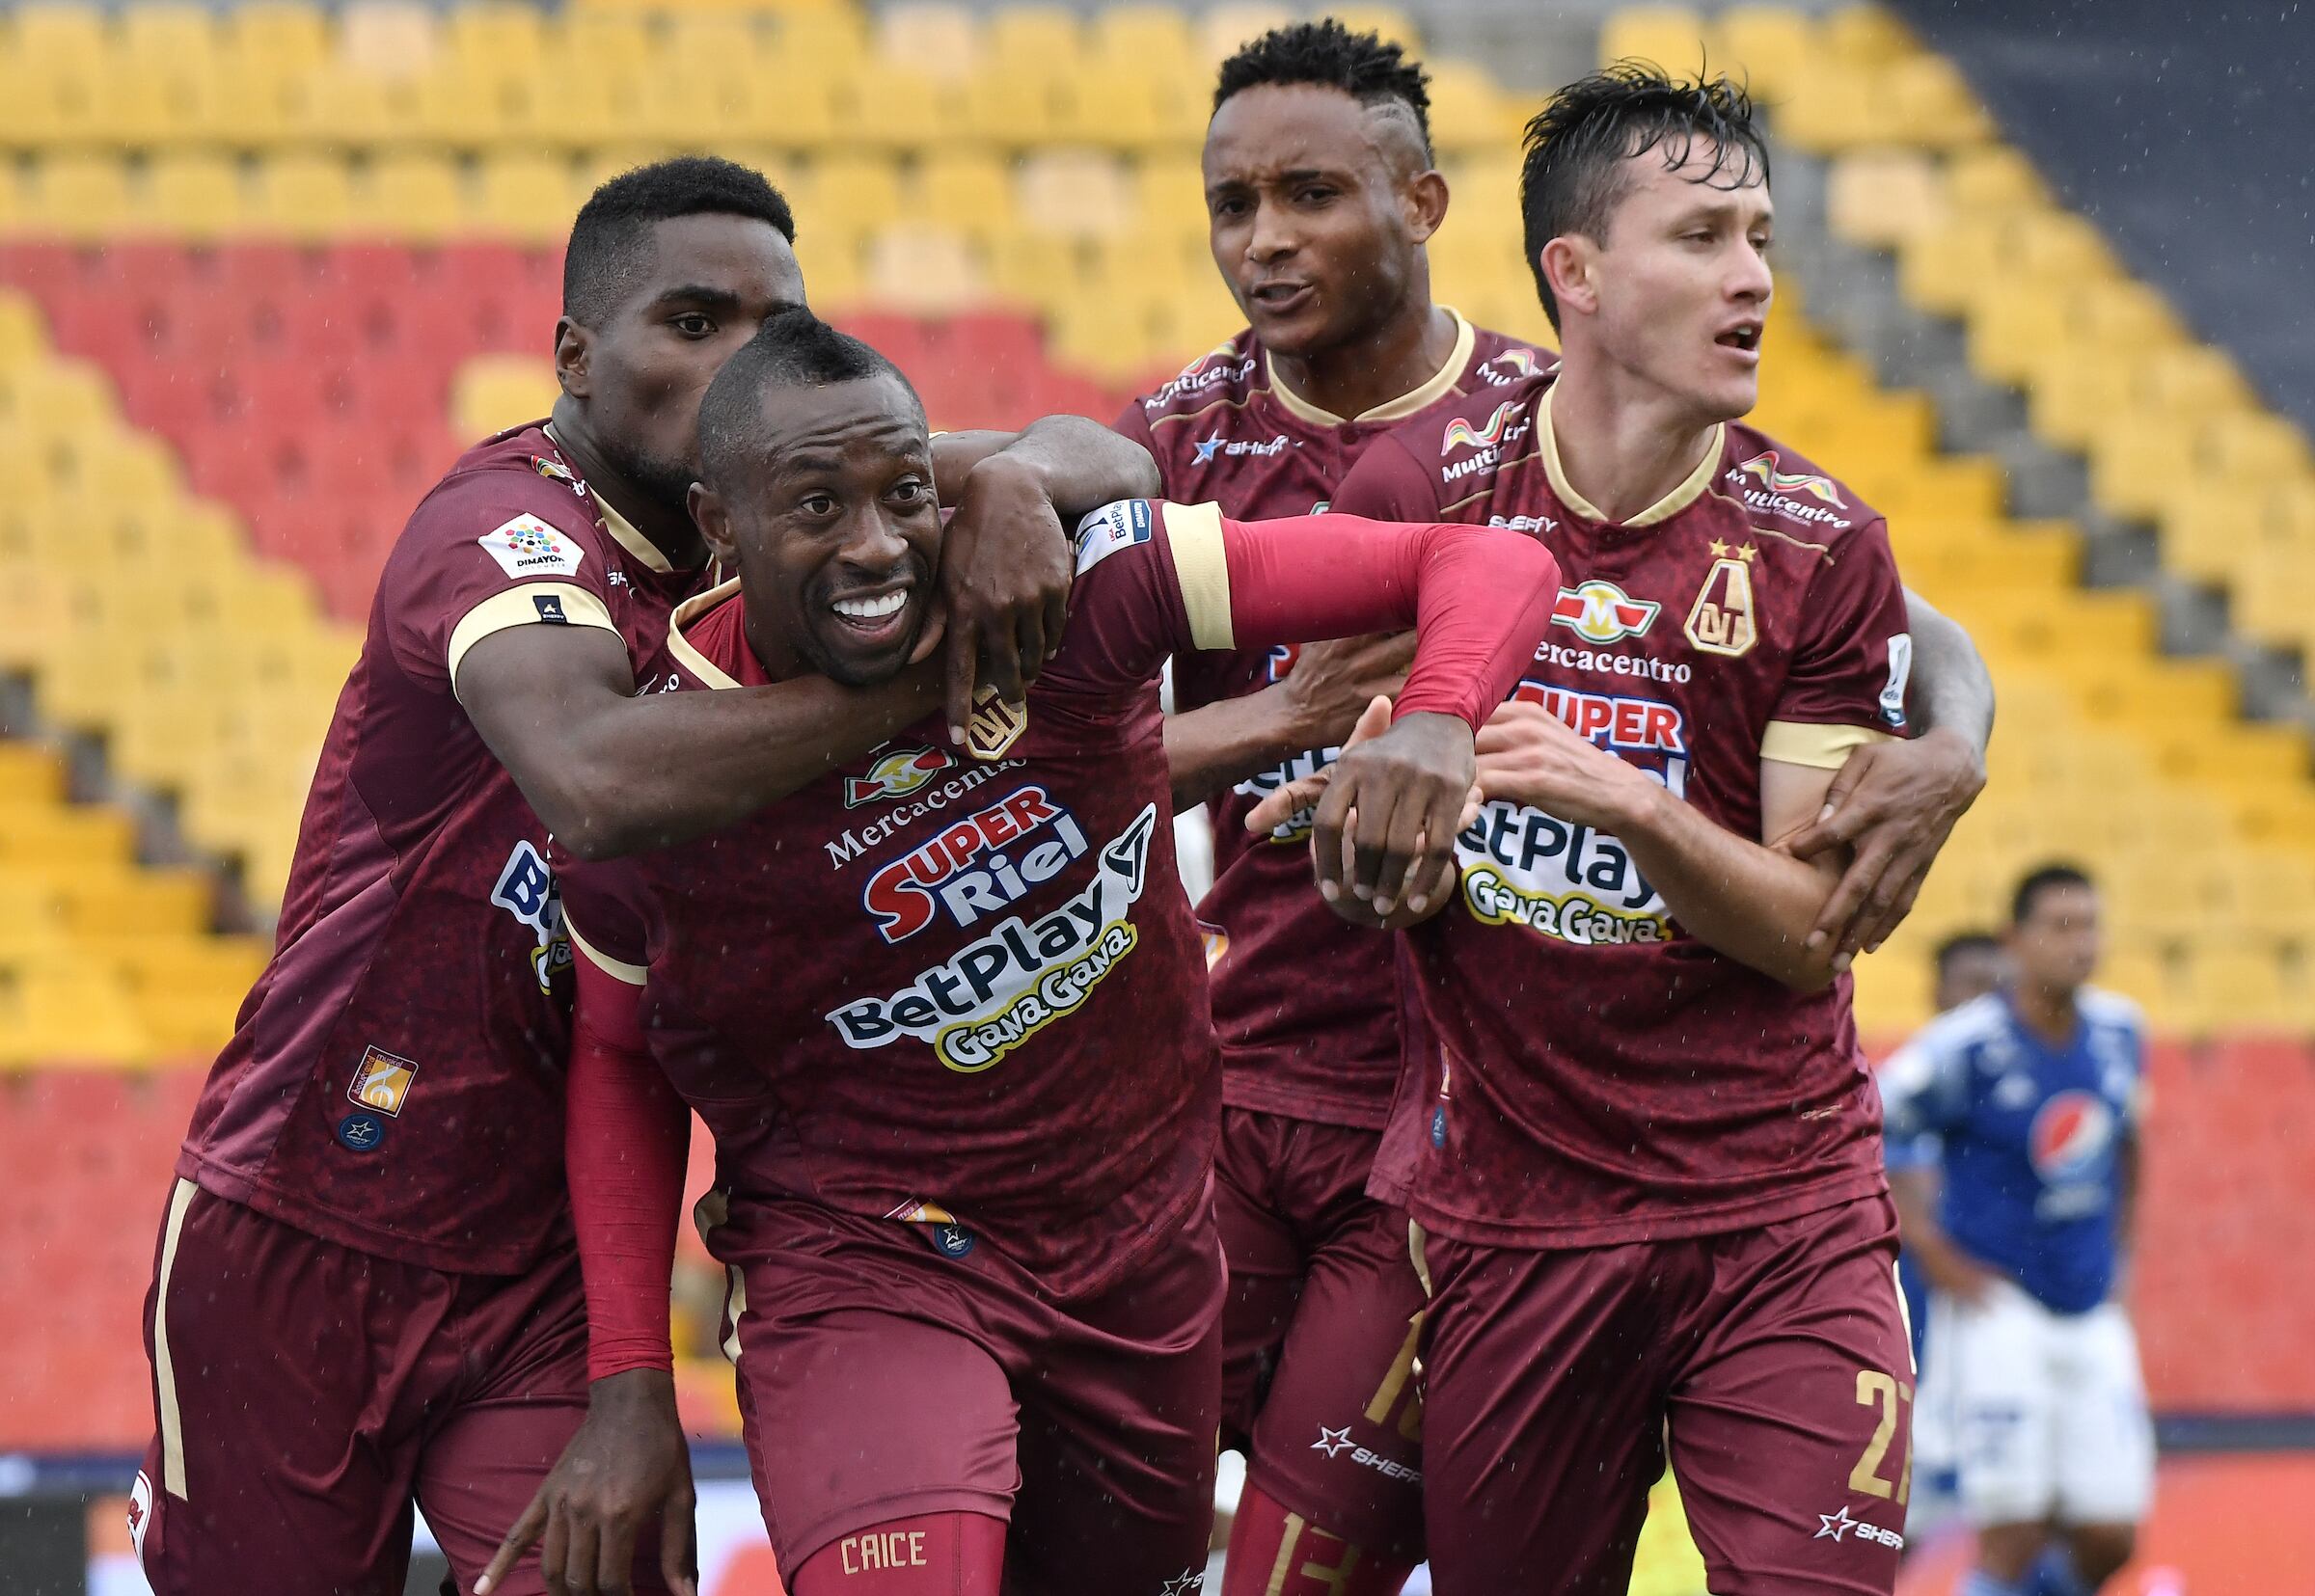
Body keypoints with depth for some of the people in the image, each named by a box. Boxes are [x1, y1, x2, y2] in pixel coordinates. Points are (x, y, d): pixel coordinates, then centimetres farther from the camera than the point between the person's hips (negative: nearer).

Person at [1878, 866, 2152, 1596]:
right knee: (2014, 1536, -13)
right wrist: (1936, 1256, -11)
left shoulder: (2119, 1033, 3)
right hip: (1995, 1309, -6)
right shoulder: (1969, 1046, -15)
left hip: (2091, 1315, 6)